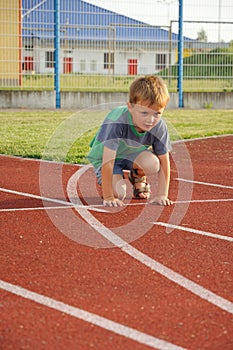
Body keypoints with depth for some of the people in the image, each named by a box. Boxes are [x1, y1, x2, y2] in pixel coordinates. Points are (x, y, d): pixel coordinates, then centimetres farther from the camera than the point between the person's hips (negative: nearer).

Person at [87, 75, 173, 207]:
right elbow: (108, 162, -37)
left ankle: (138, 177, 7)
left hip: (133, 152, 3)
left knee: (153, 164, -30)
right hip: (105, 156, -3)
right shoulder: (118, 123, -38)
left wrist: (162, 195, -20)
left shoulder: (159, 127, -26)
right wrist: (108, 198, -37)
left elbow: (164, 162, -15)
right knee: (118, 193, -26)